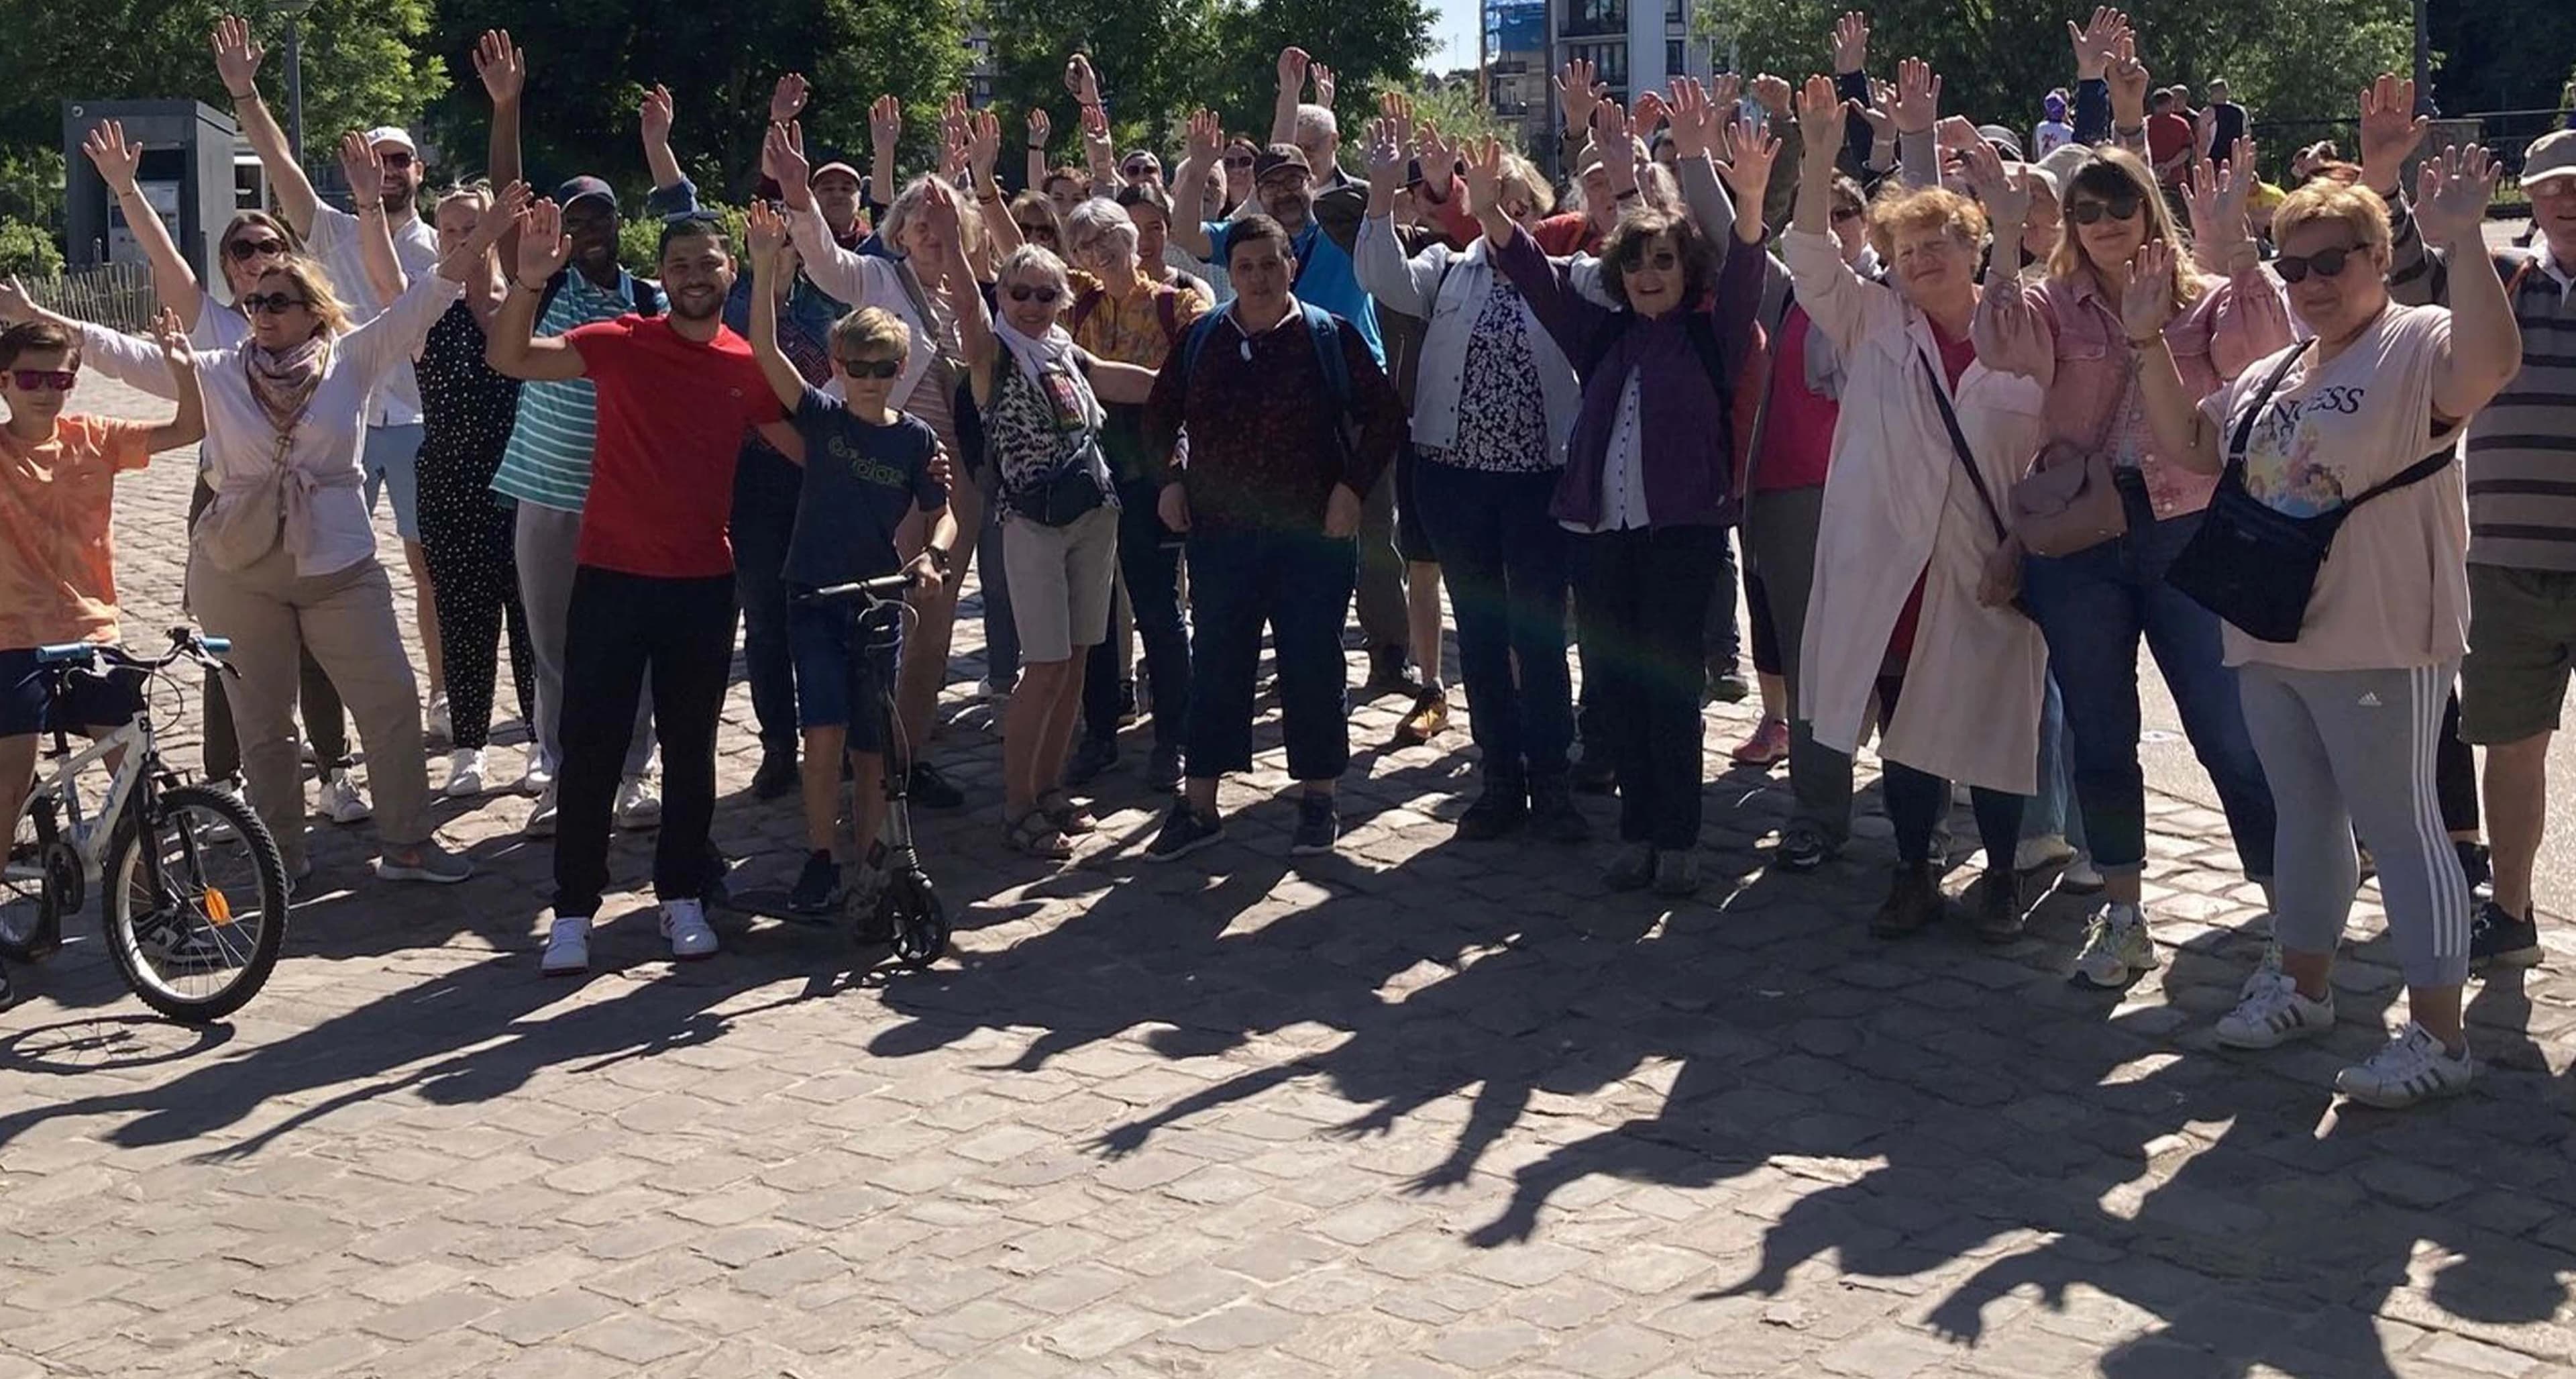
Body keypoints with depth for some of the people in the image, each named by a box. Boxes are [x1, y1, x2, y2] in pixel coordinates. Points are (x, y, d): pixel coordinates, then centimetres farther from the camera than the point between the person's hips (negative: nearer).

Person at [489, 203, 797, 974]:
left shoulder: (748, 367, 3)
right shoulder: (623, 344, -4)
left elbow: (810, 449, 12)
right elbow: (510, 359, -13)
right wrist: (529, 280, -29)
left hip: (704, 584, 2)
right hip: (612, 575, -2)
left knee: (690, 749, 11)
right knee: (591, 746, 1)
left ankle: (682, 896, 25)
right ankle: (573, 911, 9)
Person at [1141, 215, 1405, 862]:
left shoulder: (1331, 337, -1)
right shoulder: (1201, 340, 7)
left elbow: (1384, 416, 0)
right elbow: (1160, 413, 19)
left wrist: (1352, 487, -9)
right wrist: (1171, 479, 7)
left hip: (1313, 532, -2)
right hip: (1221, 530, 2)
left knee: (1312, 663, 3)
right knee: (1216, 663, 5)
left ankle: (1318, 800, 16)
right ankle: (1197, 805, 12)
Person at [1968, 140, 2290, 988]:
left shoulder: (2203, 303, 6)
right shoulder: (2055, 306, 7)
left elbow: (2264, 348, -14)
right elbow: (2003, 350, -14)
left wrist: (2232, 247, -22)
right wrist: (2007, 242, -21)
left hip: (2187, 533, -2)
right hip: (2078, 541, 2)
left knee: (2230, 733, -3)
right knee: (2100, 739, 9)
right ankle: (2124, 919, 21)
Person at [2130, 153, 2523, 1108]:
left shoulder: (2417, 345, -9)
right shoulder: (2272, 374, 16)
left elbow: (2491, 364, -30)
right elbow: (2188, 444, 19)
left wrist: (2463, 243, -37)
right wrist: (2151, 344, 10)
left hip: (2377, 645, -8)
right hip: (2271, 639, 8)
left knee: (2397, 825, -4)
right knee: (2305, 816, 18)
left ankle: (2439, 1034, 3)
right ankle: (2305, 988, 32)